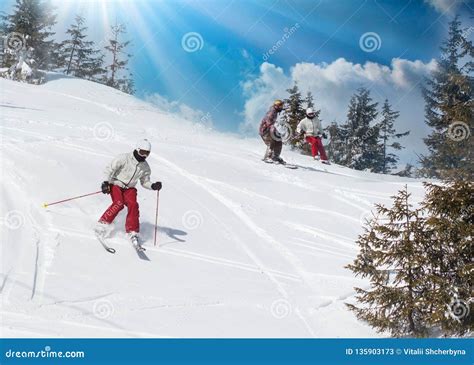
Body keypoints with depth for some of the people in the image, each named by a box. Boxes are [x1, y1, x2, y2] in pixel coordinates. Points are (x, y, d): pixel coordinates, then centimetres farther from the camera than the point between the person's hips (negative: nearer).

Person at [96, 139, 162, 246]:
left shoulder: (146, 167, 1)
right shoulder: (124, 158, -15)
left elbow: (145, 182, 13)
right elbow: (110, 169, -12)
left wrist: (153, 186, -7)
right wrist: (106, 182, -24)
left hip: (129, 188, 4)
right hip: (116, 184, -4)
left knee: (133, 205, -22)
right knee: (119, 203, -29)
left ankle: (133, 232, -17)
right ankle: (103, 223, -17)